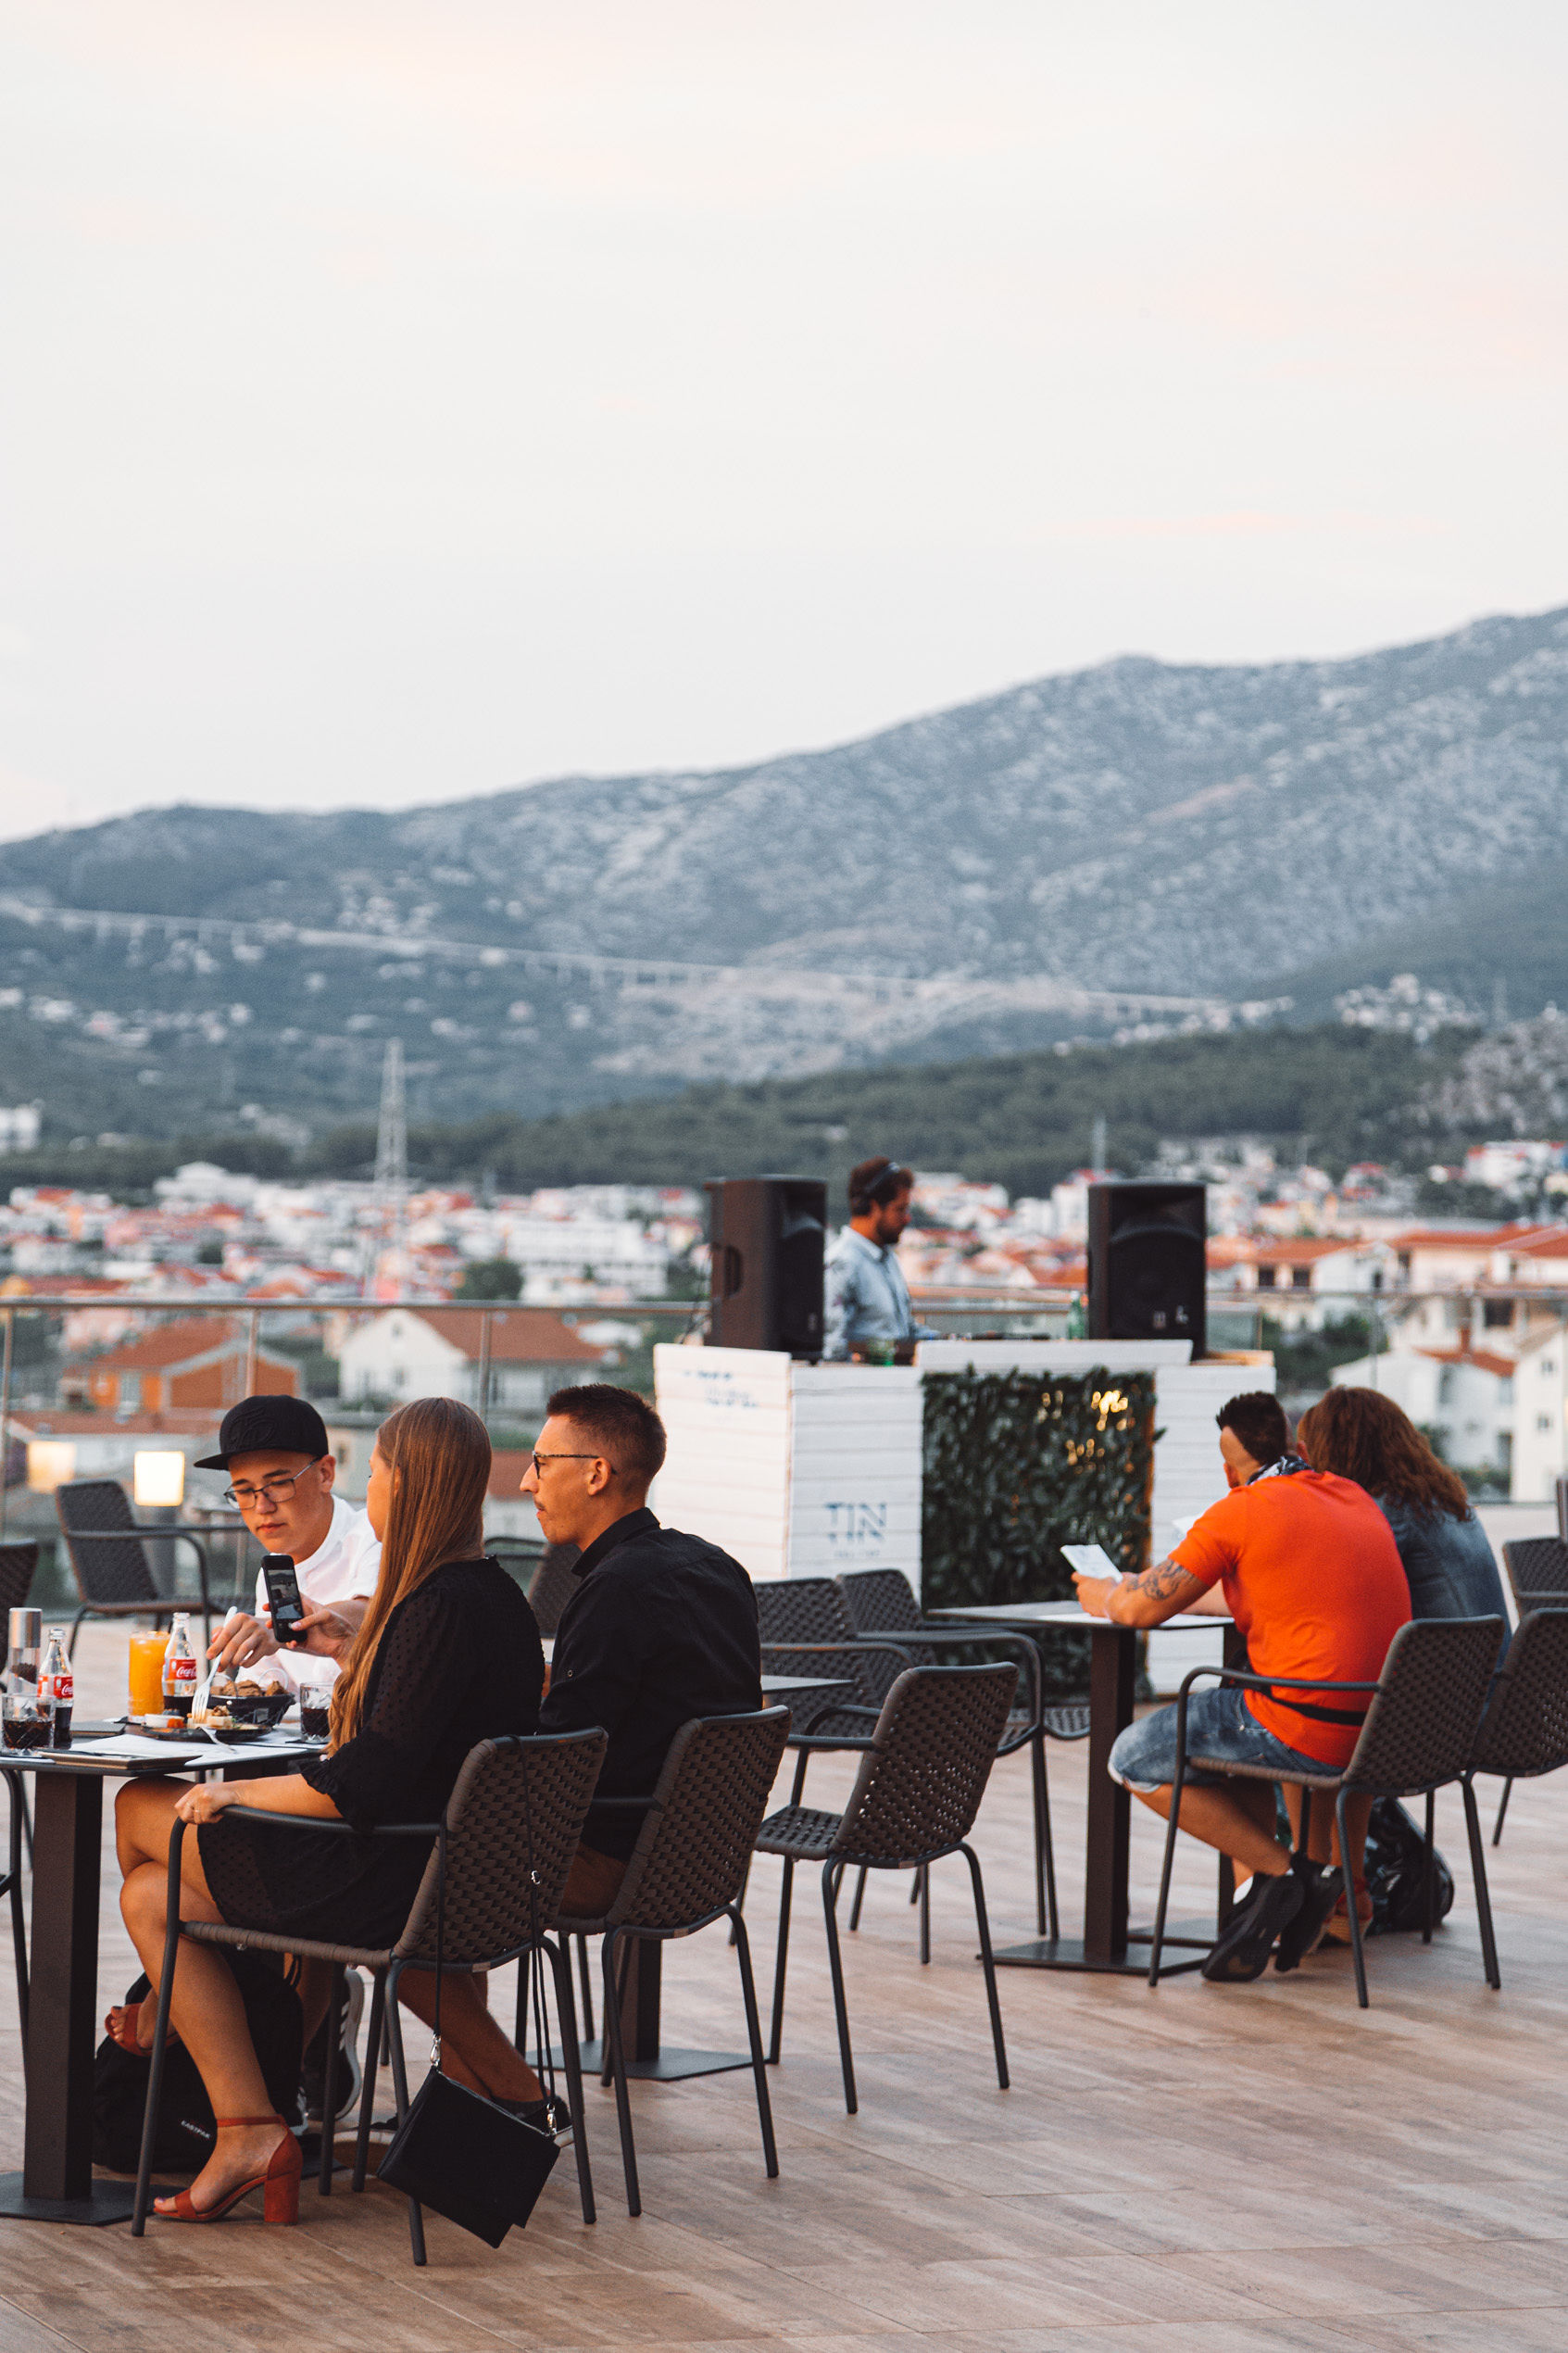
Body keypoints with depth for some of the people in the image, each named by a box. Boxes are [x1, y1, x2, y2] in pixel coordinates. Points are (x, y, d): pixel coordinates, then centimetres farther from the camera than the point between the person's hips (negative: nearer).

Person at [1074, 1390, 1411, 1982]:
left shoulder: (1240, 1512, -7)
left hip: (1312, 1732, -8)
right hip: (1383, 1727, 8)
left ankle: (1275, 1872, 1)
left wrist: (1103, 1594, 21)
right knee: (1246, 1728, 36)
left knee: (1133, 1759, 7)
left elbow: (1140, 1609, -5)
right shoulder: (1355, 1498, 15)